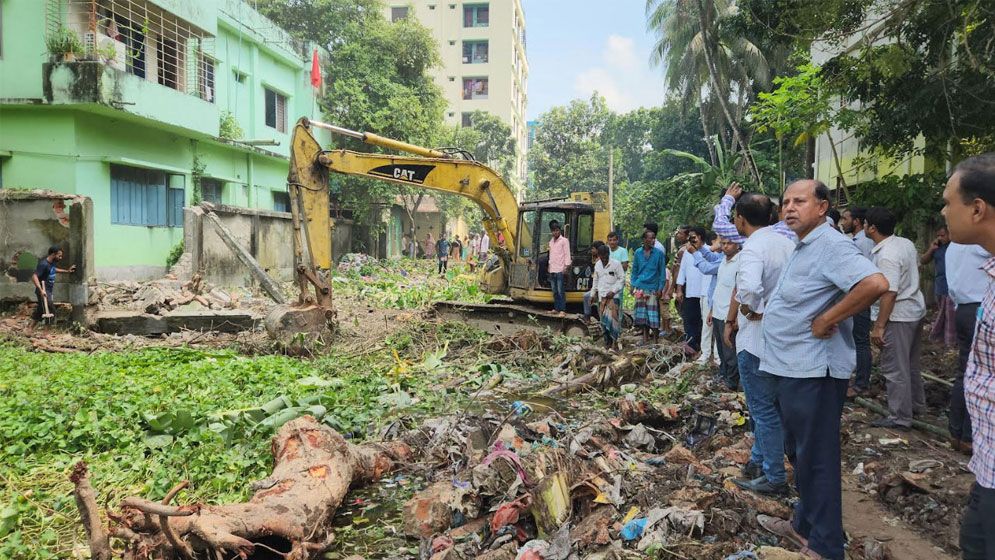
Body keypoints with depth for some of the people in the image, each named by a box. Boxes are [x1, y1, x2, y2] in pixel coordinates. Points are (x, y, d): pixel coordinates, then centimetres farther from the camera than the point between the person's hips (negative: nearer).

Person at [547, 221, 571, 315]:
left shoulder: (564, 241, -2)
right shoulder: (551, 241, 16)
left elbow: (567, 254, -6)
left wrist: (567, 267, -12)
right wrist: (549, 265, 15)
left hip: (560, 270, -6)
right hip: (552, 270, 6)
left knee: (561, 291, -8)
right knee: (554, 291, 9)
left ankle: (562, 310, -7)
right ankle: (556, 308, 15)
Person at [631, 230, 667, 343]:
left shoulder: (659, 253, -1)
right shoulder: (638, 253, 7)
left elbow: (662, 271, 0)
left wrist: (660, 288, -5)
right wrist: (632, 285, 6)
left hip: (653, 288, -3)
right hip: (640, 288, 3)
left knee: (653, 314, -4)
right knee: (642, 313, 6)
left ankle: (655, 339, 4)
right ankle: (645, 338, 15)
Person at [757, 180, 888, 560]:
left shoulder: (830, 244, -18)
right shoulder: (803, 246, 14)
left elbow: (876, 284, -32)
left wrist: (826, 321, -24)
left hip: (812, 371, -10)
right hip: (790, 368, 10)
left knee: (816, 458, 1)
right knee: (799, 452, 20)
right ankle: (804, 524, 36)